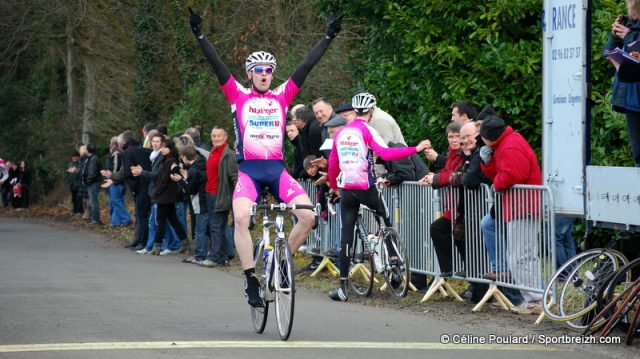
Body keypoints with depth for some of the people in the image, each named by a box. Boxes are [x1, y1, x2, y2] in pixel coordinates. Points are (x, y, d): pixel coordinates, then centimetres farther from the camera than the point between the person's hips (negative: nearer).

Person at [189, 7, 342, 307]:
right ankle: (251, 280, -18)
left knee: (307, 215, -17)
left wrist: (328, 37, 8)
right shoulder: (238, 95, 7)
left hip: (277, 169, 2)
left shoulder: (282, 96, 12)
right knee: (241, 218, -28)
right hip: (248, 169, -2)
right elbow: (217, 65, -3)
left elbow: (307, 66, 10)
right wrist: (199, 35, -13)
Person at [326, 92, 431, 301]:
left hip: (346, 189, 5)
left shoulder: (341, 133, 10)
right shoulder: (366, 130, -8)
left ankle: (343, 287, 0)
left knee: (346, 235, 3)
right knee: (387, 216, 21)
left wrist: (334, 186, 30)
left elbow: (332, 163, 15)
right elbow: (385, 153, -22)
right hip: (365, 188, -5)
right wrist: (416, 149, -21)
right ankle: (393, 257, 15)